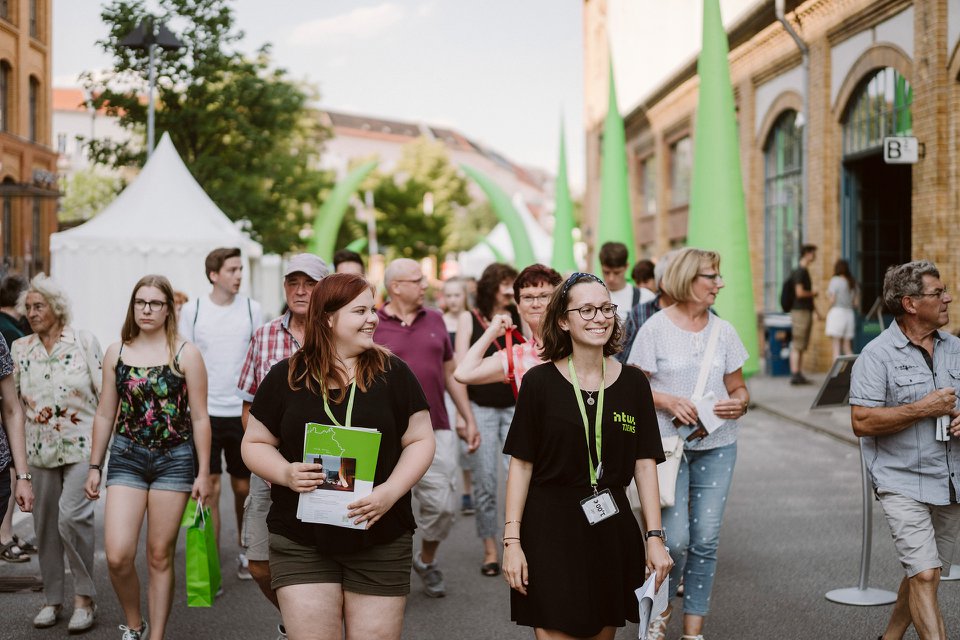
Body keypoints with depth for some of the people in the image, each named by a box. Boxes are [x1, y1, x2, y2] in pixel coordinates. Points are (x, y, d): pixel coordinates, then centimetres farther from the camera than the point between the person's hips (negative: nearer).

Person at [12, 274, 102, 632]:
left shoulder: (84, 341, -1)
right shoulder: (20, 349, 8)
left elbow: (105, 394, -1)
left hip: (81, 445, -4)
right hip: (39, 450, 4)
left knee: (71, 516, -17)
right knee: (45, 522, 8)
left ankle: (85, 596, -2)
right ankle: (52, 598, 22)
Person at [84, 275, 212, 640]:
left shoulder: (186, 354, -3)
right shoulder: (116, 353, 6)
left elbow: (199, 418, -2)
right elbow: (105, 414, 12)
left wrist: (203, 473, -3)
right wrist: (94, 467, 11)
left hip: (174, 459, -2)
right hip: (126, 458, 2)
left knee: (160, 556, 4)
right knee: (118, 556, -8)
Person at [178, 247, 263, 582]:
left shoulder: (251, 309, 3)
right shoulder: (192, 310, 0)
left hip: (242, 412, 1)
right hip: (205, 412, -1)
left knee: (244, 487, 9)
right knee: (209, 489, -3)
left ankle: (245, 550, 30)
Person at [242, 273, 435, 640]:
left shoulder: (393, 373, 3)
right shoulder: (285, 377, 4)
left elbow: (420, 440, 3)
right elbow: (254, 444, 8)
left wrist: (390, 492, -13)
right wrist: (286, 473, -12)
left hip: (381, 544, 1)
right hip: (300, 546, 0)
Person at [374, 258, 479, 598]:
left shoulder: (434, 320, 10)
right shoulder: (371, 326, -3)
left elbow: (451, 373, 16)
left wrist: (469, 419, 14)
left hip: (436, 431, 3)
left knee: (443, 506, 2)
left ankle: (426, 560, 29)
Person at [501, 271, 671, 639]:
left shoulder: (633, 383, 3)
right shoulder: (540, 382, -5)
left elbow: (645, 464, 4)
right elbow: (521, 464, -4)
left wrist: (655, 537, -1)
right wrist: (512, 540, -7)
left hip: (612, 529, 3)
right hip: (550, 529, -3)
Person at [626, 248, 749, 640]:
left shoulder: (723, 330, 8)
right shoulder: (656, 328, -4)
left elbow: (738, 388, 13)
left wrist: (739, 404, -9)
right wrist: (668, 401, -19)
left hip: (717, 446, 4)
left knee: (706, 540, 4)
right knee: (676, 539, -9)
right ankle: (662, 607, 20)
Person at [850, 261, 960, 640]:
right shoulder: (877, 355, -10)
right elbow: (862, 422, -17)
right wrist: (924, 409, -18)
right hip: (903, 483, -6)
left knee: (925, 575, 15)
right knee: (924, 575, -14)